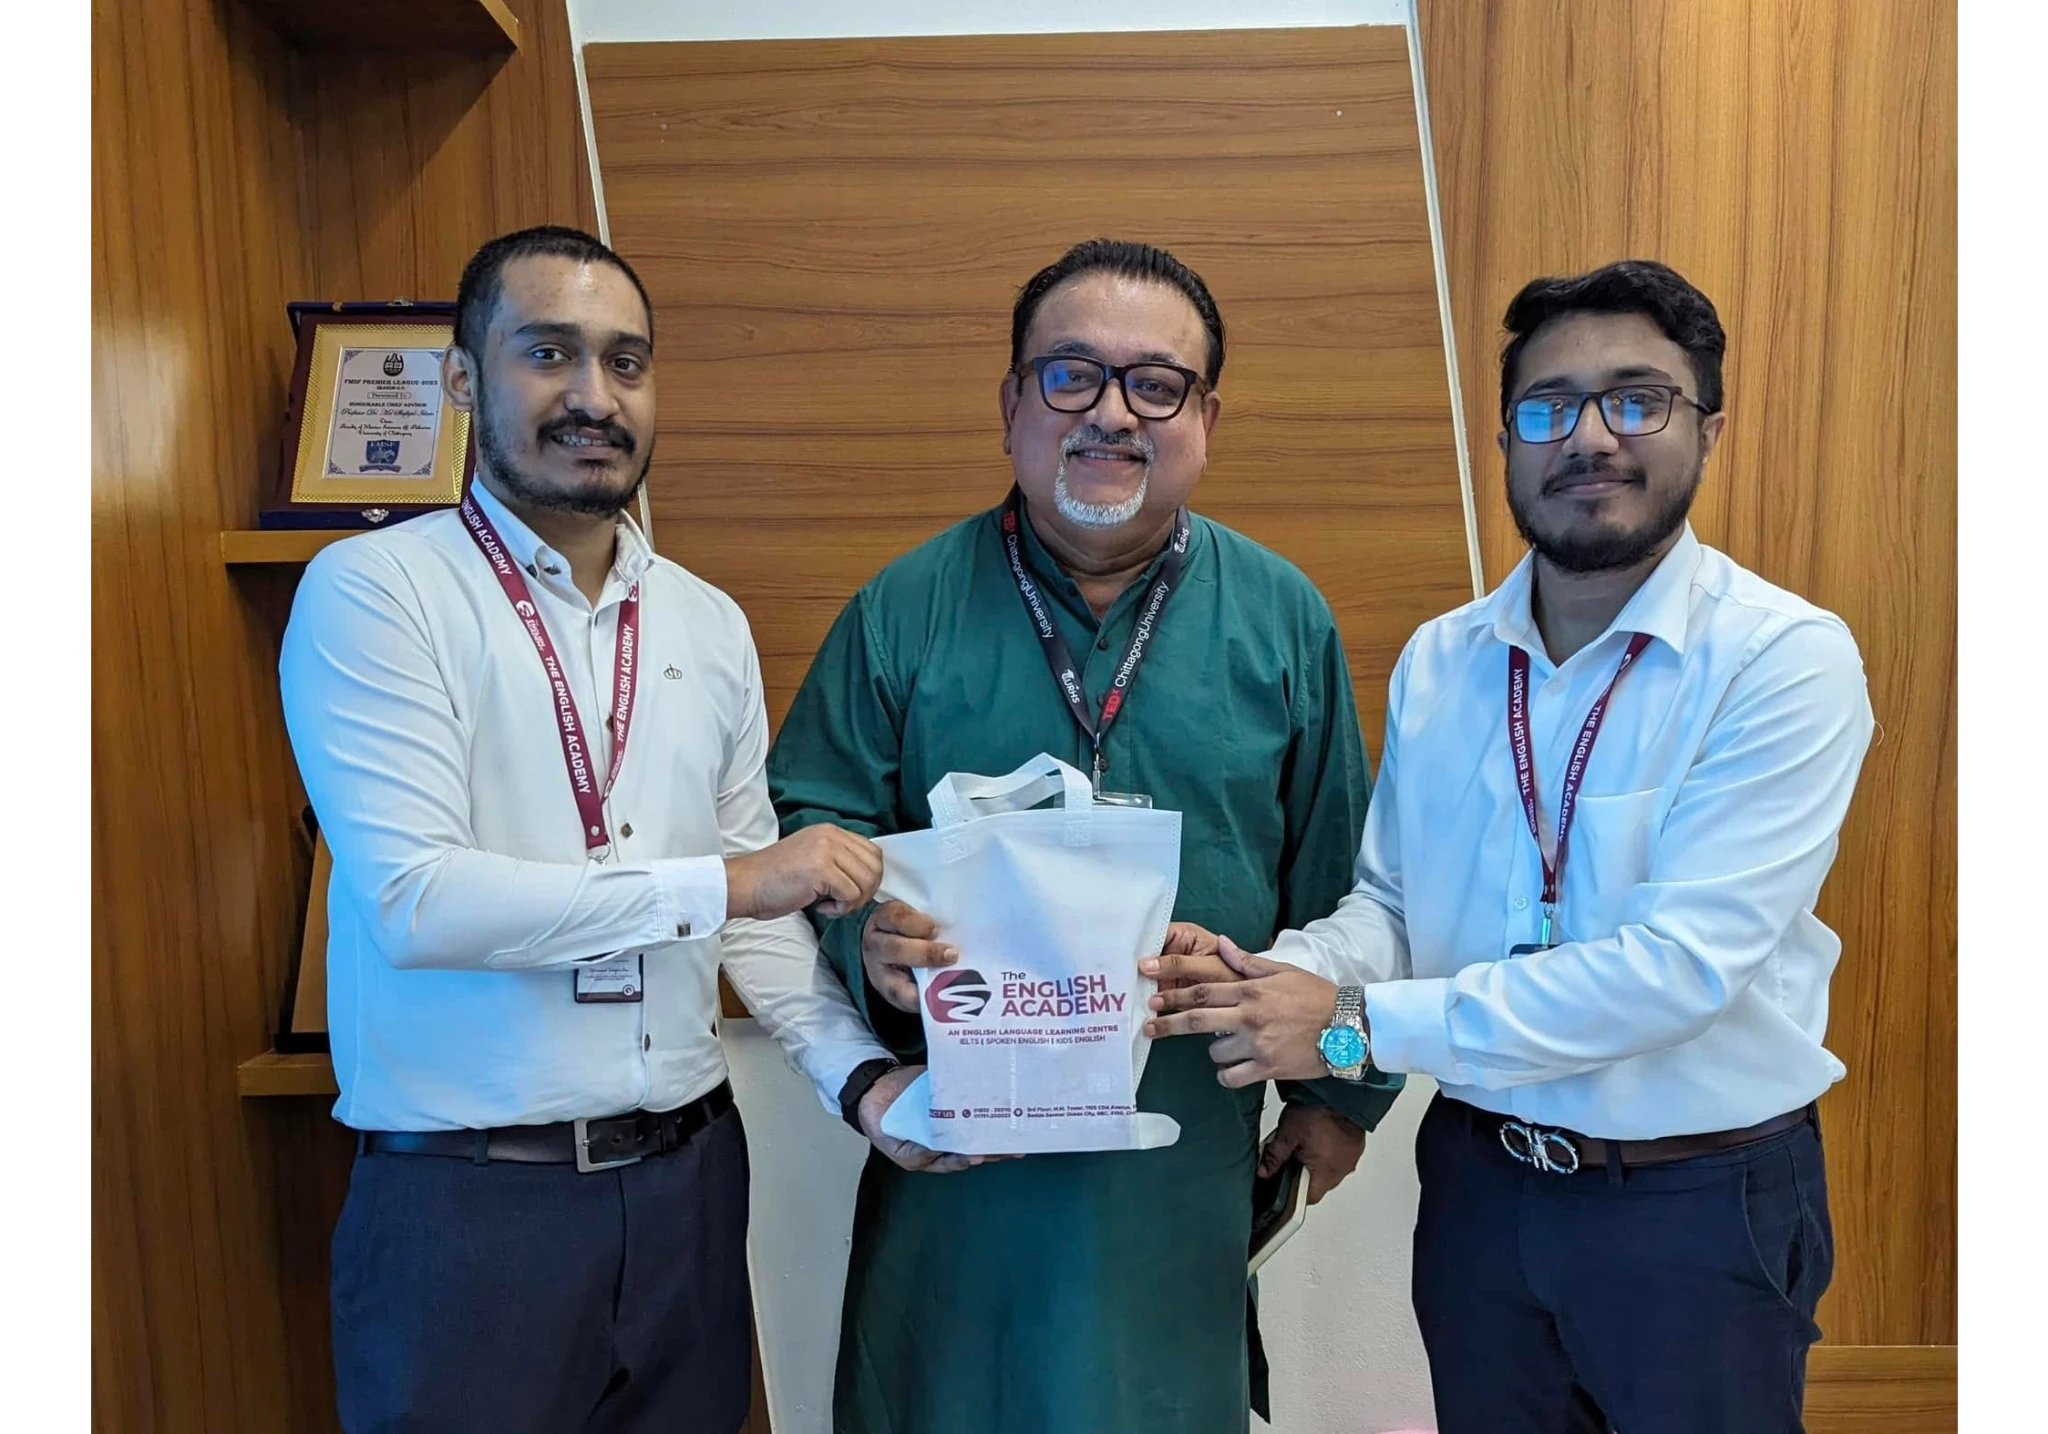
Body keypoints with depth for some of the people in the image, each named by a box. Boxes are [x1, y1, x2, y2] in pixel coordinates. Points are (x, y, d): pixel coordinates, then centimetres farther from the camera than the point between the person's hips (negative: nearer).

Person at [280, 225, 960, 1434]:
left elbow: (757, 904, 7)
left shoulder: (709, 624, 6)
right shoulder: (375, 591, -8)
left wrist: (863, 1072, -6)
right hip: (465, 1196, -4)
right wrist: (719, 882, -20)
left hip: (687, 1178, 5)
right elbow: (412, 900, -19)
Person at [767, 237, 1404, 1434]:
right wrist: (866, 925, -20)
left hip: (1189, 1143, 1)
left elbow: (1332, 881, 5)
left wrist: (1340, 1088, 10)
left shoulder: (1284, 618, 0)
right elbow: (811, 816, 1)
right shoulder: (906, 609, -3)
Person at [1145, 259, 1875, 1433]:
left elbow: (1682, 962, -25)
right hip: (1478, 1178, 4)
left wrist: (1357, 1025, -25)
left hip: (1703, 1203, -3)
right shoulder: (1438, 662, 0)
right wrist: (1290, 978, -21)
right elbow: (1389, 902, 1)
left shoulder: (1789, 658, -16)